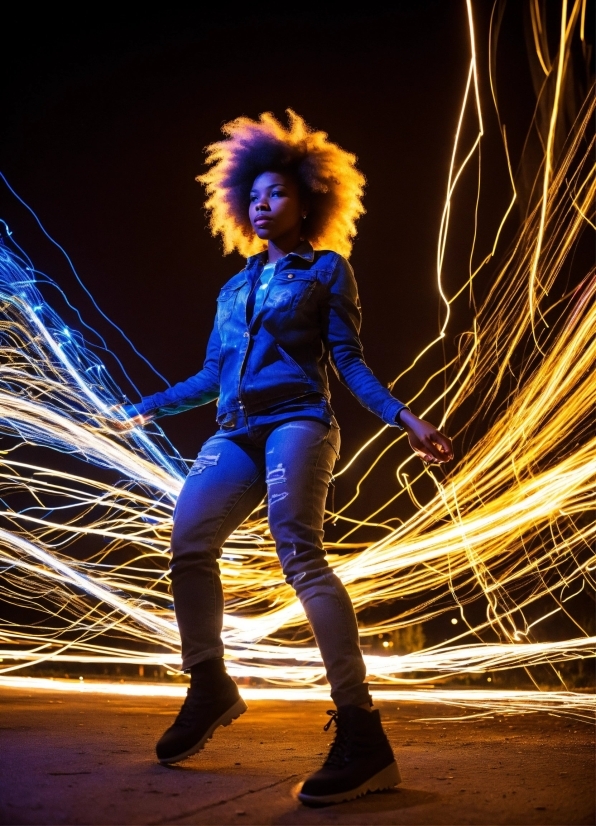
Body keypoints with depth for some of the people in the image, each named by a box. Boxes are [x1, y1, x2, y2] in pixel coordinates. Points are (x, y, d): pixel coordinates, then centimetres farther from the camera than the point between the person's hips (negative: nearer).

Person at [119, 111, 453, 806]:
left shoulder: (326, 268, 11)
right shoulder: (235, 287, 25)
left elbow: (348, 362, 3)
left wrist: (403, 419, -11)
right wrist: (149, 406, 30)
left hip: (296, 422, -6)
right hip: (235, 435, 6)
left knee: (299, 551, -24)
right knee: (189, 544, -10)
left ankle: (360, 734, -28)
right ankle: (209, 688, 9)